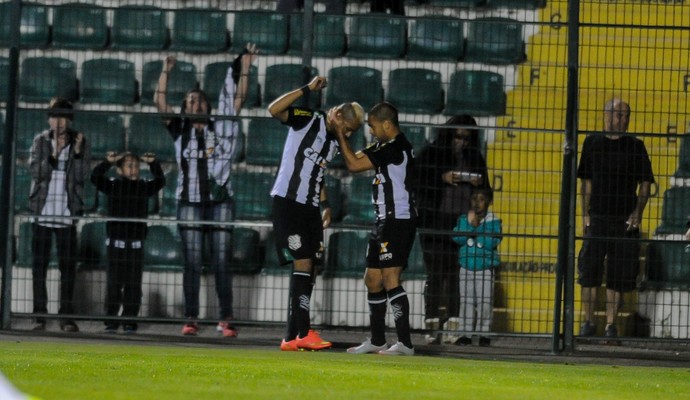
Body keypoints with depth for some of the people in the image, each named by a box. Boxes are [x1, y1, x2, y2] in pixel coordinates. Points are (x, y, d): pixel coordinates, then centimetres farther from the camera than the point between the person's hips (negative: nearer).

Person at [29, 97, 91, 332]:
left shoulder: (80, 143, 3)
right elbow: (35, 171, -6)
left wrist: (77, 152, -16)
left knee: (68, 266, -1)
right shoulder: (40, 142, 6)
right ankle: (39, 315, 7)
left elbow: (83, 176, -5)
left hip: (67, 214, -1)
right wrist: (53, 155, -18)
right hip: (42, 212, 1)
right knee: (39, 266, 3)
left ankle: (67, 316, 3)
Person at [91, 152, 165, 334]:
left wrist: (153, 164, -15)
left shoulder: (144, 187, 7)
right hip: (116, 242, -1)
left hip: (136, 243, 1)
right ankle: (111, 323, 5)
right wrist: (108, 162, -21)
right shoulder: (113, 185, 1)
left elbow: (160, 181, -4)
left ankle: (130, 322, 5)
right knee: (114, 283, 1)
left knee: (133, 285, 1)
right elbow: (95, 177, -10)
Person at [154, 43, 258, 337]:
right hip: (189, 202, 0)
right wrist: (165, 72, -7)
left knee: (221, 263, -1)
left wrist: (244, 70, -2)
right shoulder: (180, 131, 9)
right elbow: (160, 104, 0)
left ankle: (226, 320, -1)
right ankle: (191, 319, 1)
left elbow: (237, 101, 6)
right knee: (192, 263, 0)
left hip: (219, 201, 0)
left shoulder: (220, 129, 10)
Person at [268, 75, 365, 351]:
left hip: (310, 209, 8)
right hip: (287, 202, -8)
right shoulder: (307, 120, -7)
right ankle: (303, 332, -19)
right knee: (302, 264, -15)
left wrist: (326, 206, 17)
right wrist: (308, 89, -23)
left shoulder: (335, 142, 16)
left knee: (309, 270, 5)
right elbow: (274, 109, -23)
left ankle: (292, 338, 9)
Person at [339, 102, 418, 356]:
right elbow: (357, 158, 19)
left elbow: (354, 165, -16)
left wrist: (340, 134, -7)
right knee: (373, 279, 15)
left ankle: (405, 342, -20)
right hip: (385, 221, 11)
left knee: (390, 278, -17)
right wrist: (341, 134, 8)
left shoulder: (396, 148, -16)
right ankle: (377, 340, 23)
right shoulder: (385, 147, 16)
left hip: (398, 221, -11)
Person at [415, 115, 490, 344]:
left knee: (457, 275, -4)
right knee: (436, 274, -6)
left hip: (464, 223, 3)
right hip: (435, 222, -2)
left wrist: (479, 183, -2)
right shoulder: (432, 155, 5)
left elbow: (486, 194, 20)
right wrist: (442, 178, -13)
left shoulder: (475, 159, 15)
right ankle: (432, 326, -3)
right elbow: (416, 183, -2)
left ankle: (453, 325, -4)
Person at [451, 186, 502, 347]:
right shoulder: (463, 219, 4)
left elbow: (492, 242, -16)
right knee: (466, 301, 4)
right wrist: (471, 225, -18)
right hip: (466, 266, 2)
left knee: (485, 302, -4)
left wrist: (477, 230, -15)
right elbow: (457, 237, -9)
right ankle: (465, 333, 8)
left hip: (486, 268, -2)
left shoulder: (493, 221, -3)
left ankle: (484, 333, 4)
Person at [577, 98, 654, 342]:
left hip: (625, 220, -1)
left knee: (617, 276, 0)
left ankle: (611, 324, 7)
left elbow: (645, 182, 5)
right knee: (589, 271, -2)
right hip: (597, 218, 1)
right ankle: (588, 322, 8)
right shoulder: (592, 143, 8)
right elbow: (586, 181, 12)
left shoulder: (635, 146, 4)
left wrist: (638, 213, -7)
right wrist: (585, 213, 4)